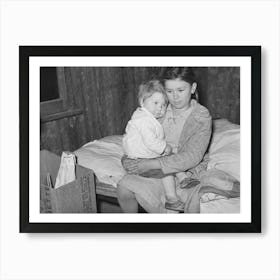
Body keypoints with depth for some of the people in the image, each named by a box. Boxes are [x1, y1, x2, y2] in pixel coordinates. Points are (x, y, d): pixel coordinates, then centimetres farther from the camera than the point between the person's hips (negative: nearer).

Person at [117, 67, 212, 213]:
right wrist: (128, 159, -10)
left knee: (142, 190, -27)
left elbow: (191, 157, -20)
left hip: (183, 172, -4)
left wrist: (151, 164, -25)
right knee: (123, 187, -20)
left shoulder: (201, 116, -11)